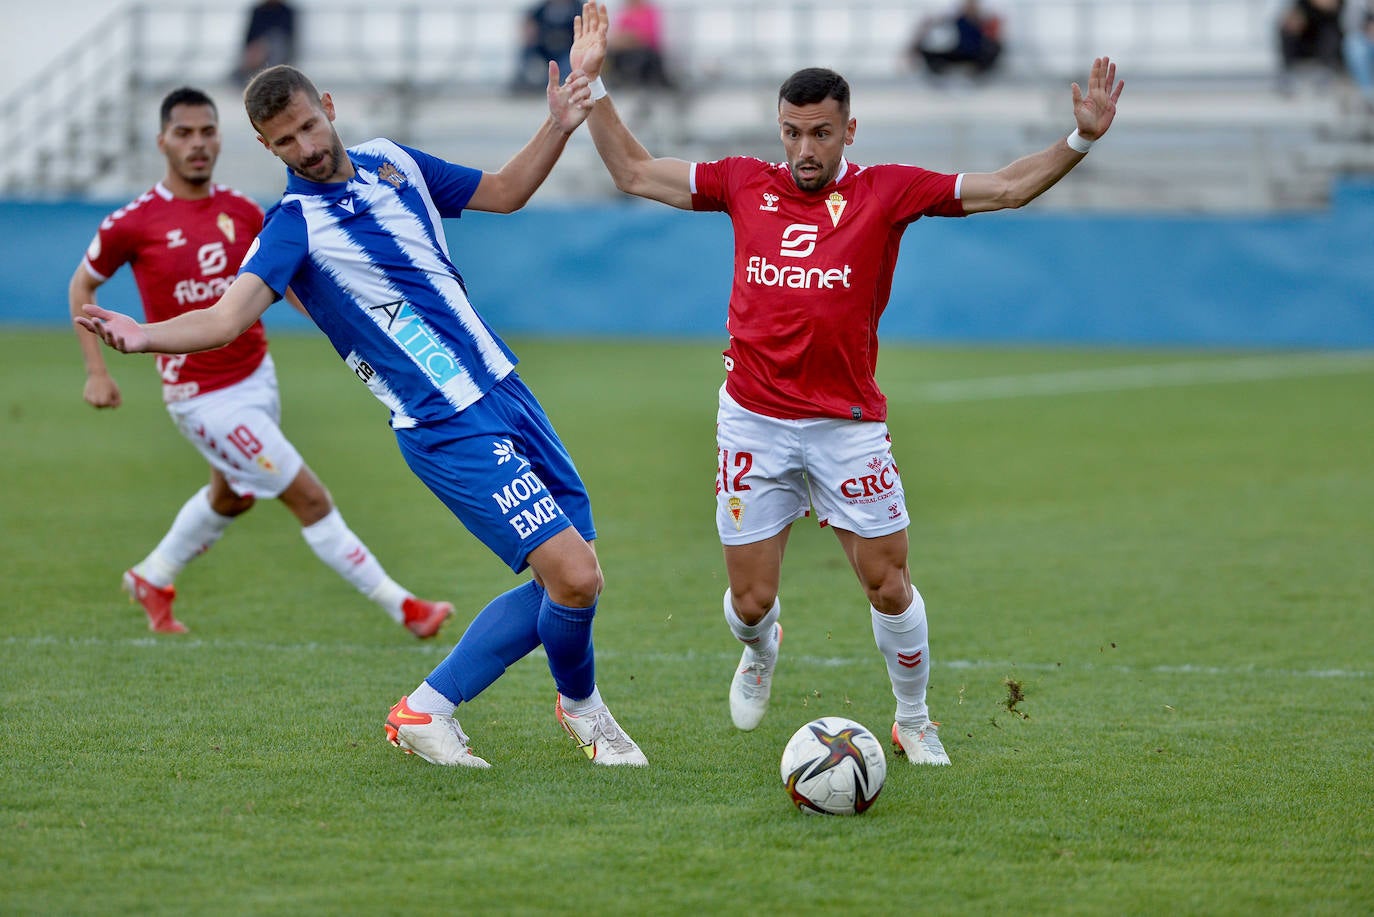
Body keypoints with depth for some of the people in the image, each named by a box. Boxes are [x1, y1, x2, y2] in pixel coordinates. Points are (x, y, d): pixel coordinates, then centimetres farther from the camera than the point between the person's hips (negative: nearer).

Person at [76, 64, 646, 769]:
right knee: (572, 574, -14)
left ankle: (428, 710, 16)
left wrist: (558, 127, 10)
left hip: (504, 390, 8)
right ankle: (581, 707, 18)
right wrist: (143, 336, -40)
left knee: (568, 581, 6)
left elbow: (503, 193, 25)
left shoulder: (390, 161, 11)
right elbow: (226, 317, -23)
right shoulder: (294, 223, -9)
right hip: (449, 431, -7)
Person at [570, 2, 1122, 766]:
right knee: (750, 601, 4)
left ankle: (915, 722, 21)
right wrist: (594, 87, 8)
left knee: (890, 587, -2)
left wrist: (1081, 139, -14)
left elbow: (1004, 188, -3)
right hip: (754, 421, 1)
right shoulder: (746, 185, 5)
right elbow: (635, 173, 13)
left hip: (848, 423, -1)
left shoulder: (885, 192, -1)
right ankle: (761, 653, 41)